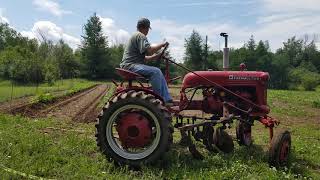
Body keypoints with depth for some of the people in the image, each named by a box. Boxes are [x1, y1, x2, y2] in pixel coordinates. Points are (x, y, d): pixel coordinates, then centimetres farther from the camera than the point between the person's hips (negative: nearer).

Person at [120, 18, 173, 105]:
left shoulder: (136, 36, 26)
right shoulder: (140, 35, -8)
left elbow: (143, 57, 23)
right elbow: (149, 50, -22)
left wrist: (155, 57, 10)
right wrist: (162, 45, -9)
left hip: (133, 65, 11)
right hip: (130, 65, -11)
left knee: (159, 74, 5)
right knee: (155, 72, -26)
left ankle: (167, 100, -1)